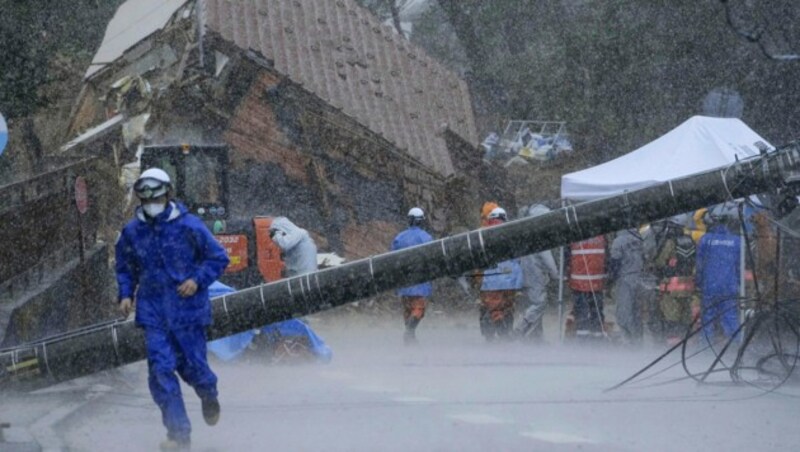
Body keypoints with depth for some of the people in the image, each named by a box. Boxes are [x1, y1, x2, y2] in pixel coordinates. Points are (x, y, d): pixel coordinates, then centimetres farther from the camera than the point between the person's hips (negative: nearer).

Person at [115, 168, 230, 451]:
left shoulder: (189, 226, -8)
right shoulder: (132, 232, 2)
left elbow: (218, 258, 0)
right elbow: (125, 268, 18)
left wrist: (198, 280, -13)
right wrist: (126, 294, 3)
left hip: (187, 309, -2)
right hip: (153, 313, 2)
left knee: (192, 365, 3)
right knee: (160, 369, -9)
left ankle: (209, 397, 41)